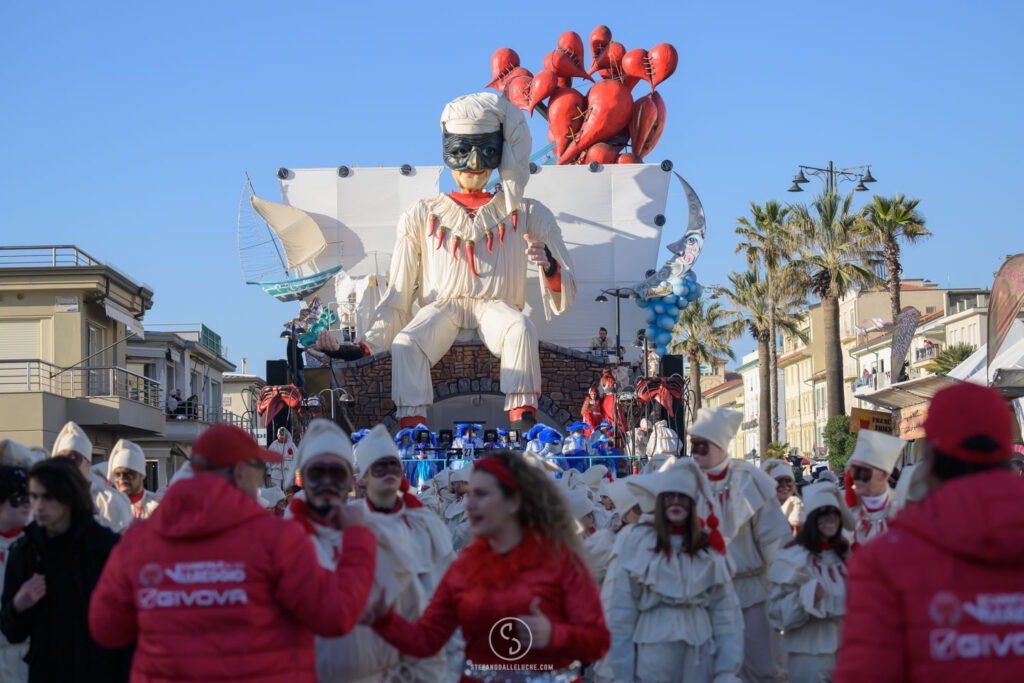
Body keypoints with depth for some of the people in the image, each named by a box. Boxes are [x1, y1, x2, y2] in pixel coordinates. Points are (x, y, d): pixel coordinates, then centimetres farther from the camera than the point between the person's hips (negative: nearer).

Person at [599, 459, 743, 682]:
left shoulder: (709, 547, 7)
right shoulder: (634, 540, -3)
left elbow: (725, 610, 5)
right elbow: (617, 608, -6)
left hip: (698, 655, 3)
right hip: (651, 653, -3)